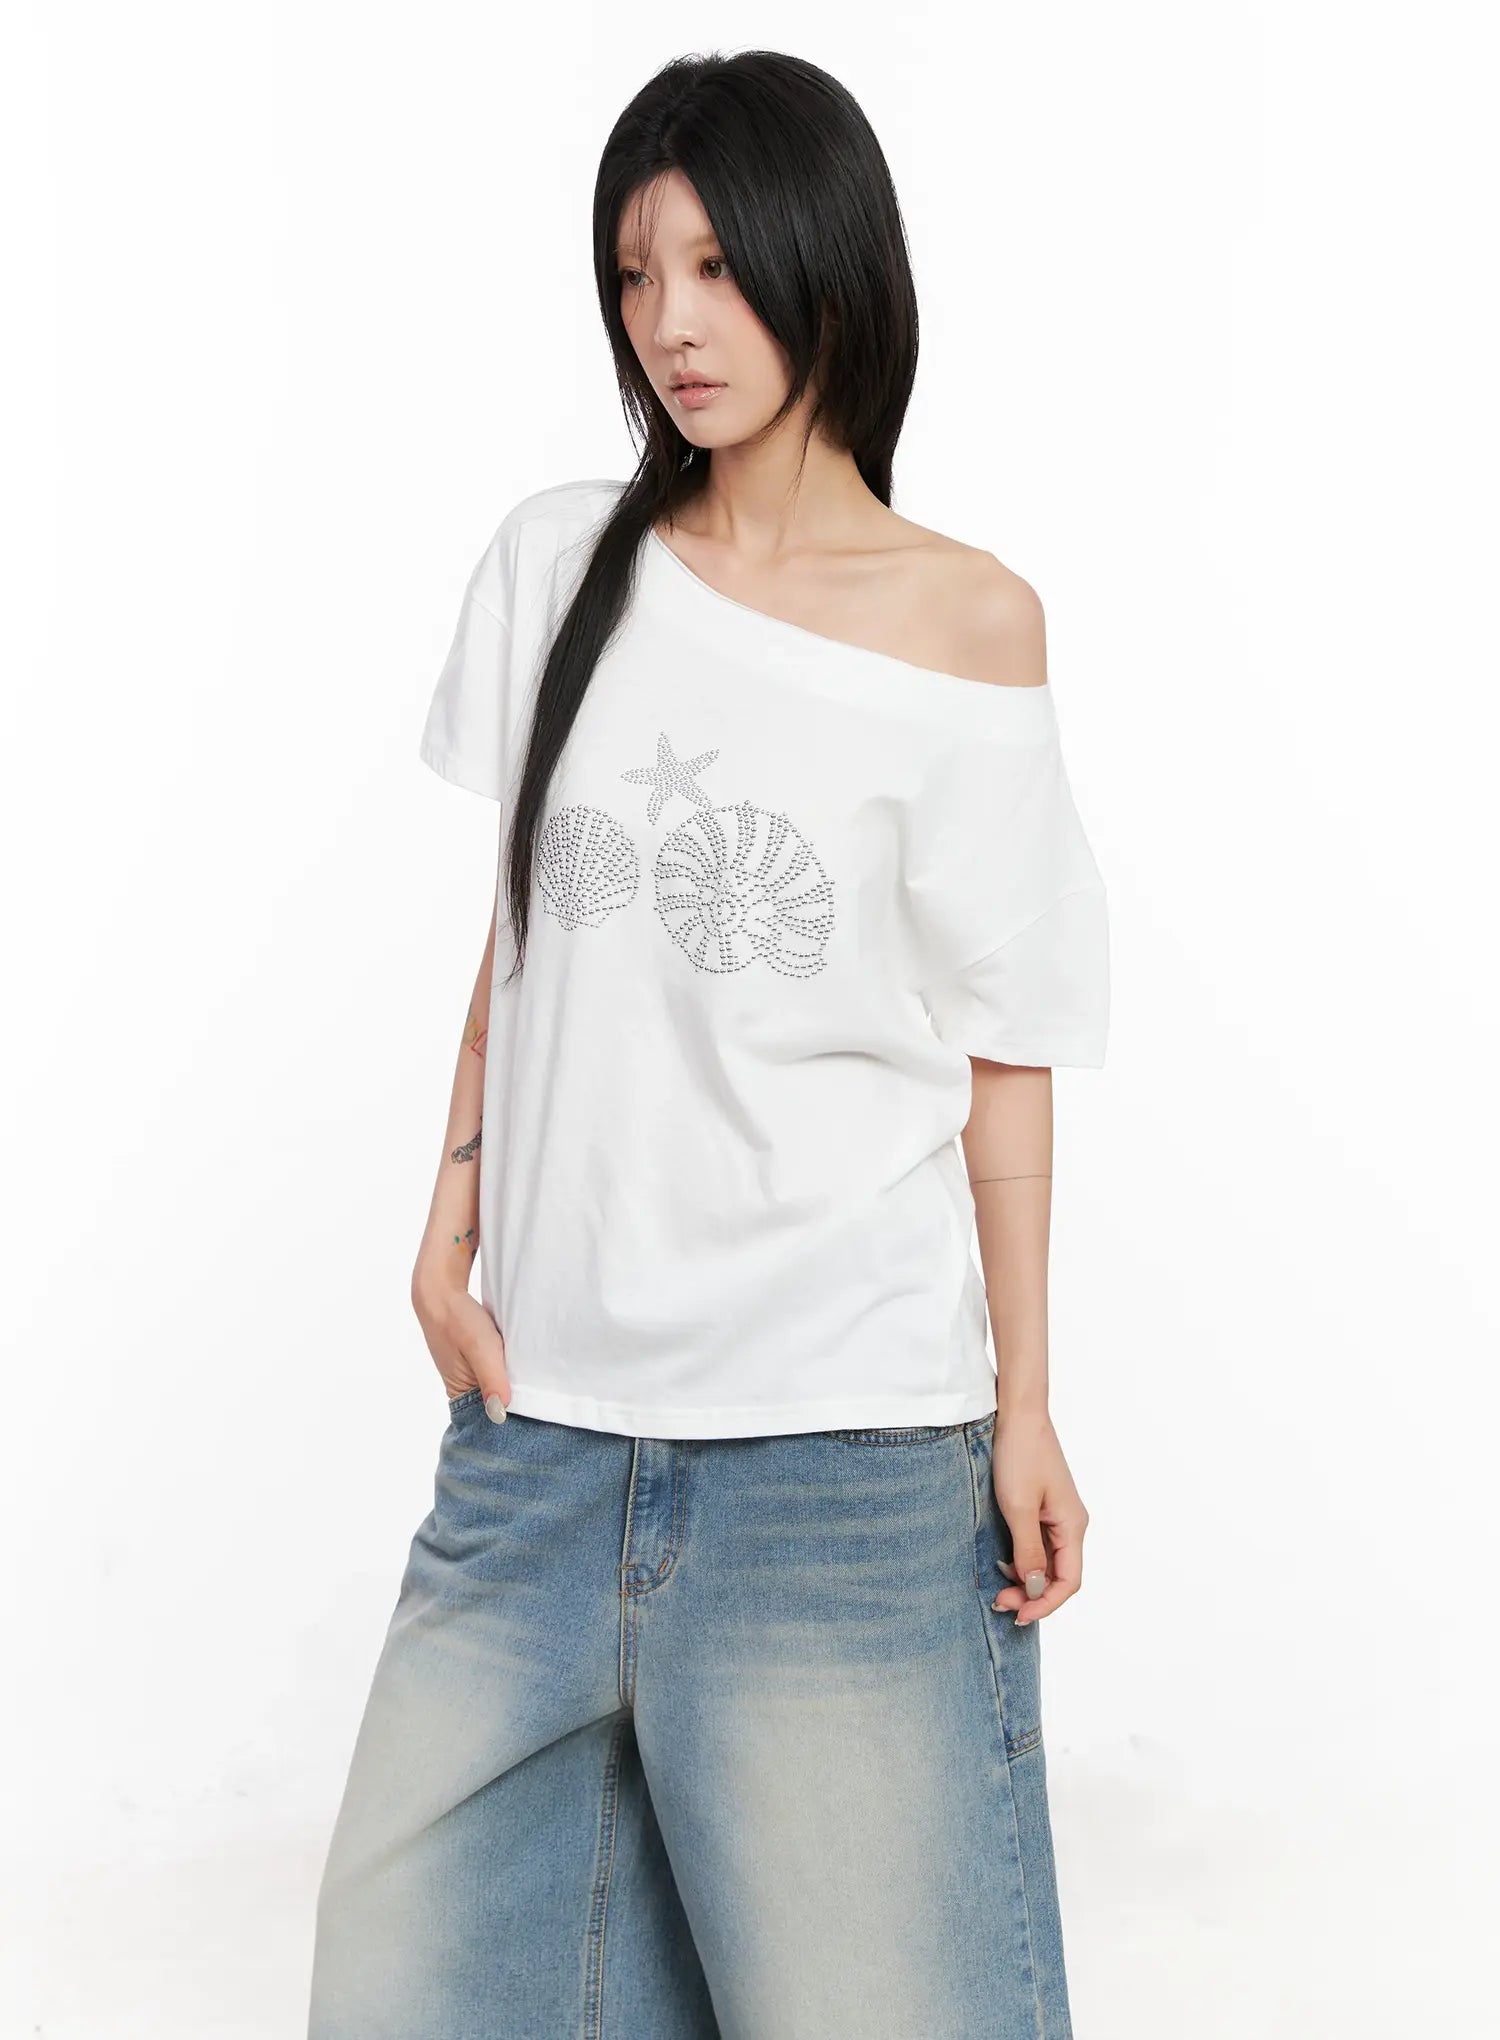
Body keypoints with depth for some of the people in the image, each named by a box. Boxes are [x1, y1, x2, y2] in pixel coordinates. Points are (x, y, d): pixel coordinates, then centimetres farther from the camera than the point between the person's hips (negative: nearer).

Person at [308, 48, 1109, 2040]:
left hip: (847, 1446, -3)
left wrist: (1024, 1406, -3)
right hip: (544, 1408, 4)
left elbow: (1003, 1046, 0)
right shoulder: (559, 561, 7)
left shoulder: (965, 620, -1)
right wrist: (451, 1223, 6)